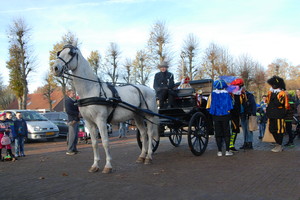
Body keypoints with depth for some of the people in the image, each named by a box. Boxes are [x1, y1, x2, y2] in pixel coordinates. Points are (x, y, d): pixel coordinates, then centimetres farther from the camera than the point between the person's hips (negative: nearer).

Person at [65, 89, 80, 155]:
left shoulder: (74, 101, 19)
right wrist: (77, 114, -16)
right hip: (72, 120, -9)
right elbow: (68, 111, -17)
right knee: (72, 135, -8)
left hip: (76, 120, 9)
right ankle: (69, 150, -4)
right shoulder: (67, 100, -7)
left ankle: (74, 149, 19)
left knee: (76, 135, 12)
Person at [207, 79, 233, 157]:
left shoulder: (212, 94, -1)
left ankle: (219, 151, 7)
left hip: (216, 116, 1)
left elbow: (209, 106, 2)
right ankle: (227, 151, 6)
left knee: (218, 133, 6)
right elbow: (230, 106, 1)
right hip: (225, 115, -1)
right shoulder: (227, 94, -4)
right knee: (226, 133, 7)